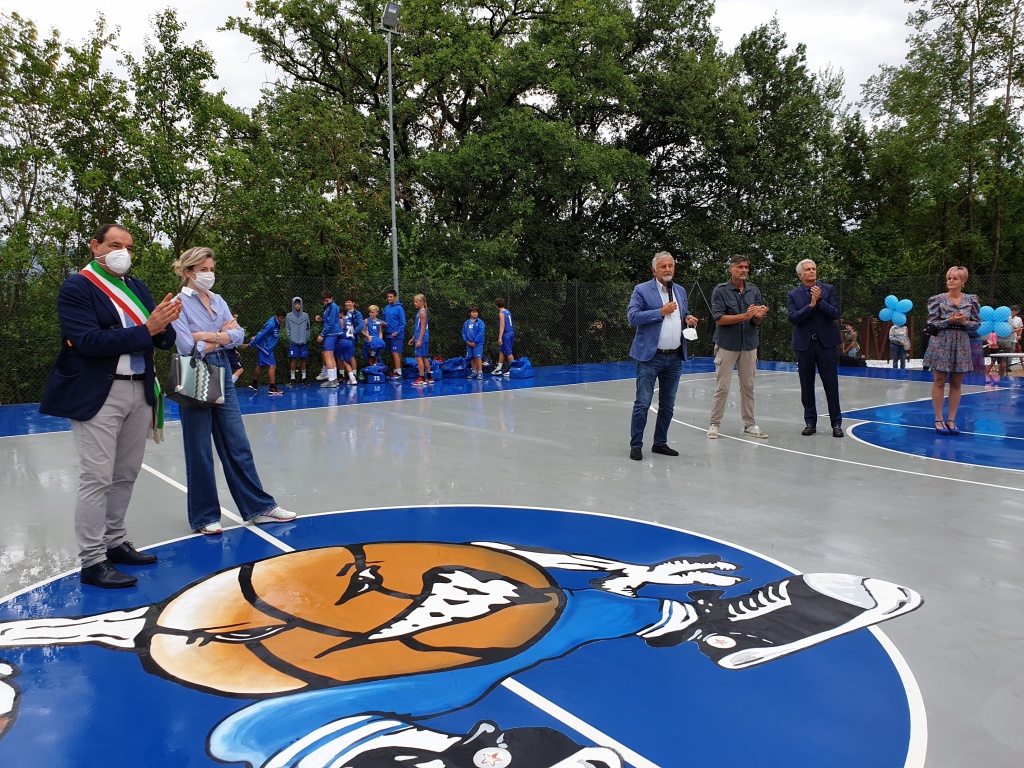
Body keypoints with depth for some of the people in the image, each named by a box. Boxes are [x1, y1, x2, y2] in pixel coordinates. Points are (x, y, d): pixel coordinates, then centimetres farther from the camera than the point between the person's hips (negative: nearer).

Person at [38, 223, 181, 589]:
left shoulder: (137, 287, 12)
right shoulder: (76, 287, -7)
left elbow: (165, 340, 8)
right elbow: (89, 342, -20)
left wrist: (163, 324, -15)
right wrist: (146, 329, -23)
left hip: (140, 391, 7)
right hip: (97, 395, -6)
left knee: (126, 476, 14)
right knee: (97, 479, -4)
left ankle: (115, 543, 26)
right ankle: (92, 561, 4)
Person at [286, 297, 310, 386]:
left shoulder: (305, 316, 5)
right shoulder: (289, 316, 2)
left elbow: (308, 328, 8)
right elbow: (287, 329, 3)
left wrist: (306, 338, -3)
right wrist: (291, 339, -7)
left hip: (304, 342, 1)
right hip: (293, 342, -1)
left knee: (303, 359, 4)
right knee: (294, 359, -3)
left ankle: (304, 377, 12)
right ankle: (292, 378, 4)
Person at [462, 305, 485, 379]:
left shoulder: (480, 322, -5)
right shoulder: (466, 323, 8)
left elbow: (481, 333, -11)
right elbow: (463, 332, 11)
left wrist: (475, 342, -13)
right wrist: (467, 341, -3)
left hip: (478, 343, -5)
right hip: (469, 343, 5)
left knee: (478, 358, -9)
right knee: (472, 358, 10)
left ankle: (480, 373, -6)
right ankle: (474, 372, 20)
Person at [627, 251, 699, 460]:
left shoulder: (680, 291, 15)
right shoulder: (642, 290, -4)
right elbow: (632, 316, -14)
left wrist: (688, 320, 2)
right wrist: (661, 311, -18)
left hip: (675, 358, 6)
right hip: (650, 357, -6)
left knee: (668, 404, 12)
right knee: (643, 403, -6)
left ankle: (660, 443, 24)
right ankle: (636, 445, 5)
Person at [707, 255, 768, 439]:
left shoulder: (754, 290, 7)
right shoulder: (720, 290, -5)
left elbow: (757, 322, 7)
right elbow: (719, 319, -13)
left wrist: (759, 315, -17)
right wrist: (744, 316, -21)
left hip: (749, 344, 4)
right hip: (727, 344, -4)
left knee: (748, 386, 8)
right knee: (722, 387, -3)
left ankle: (749, 424, 17)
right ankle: (714, 423, 7)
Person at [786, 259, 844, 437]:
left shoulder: (828, 290, 5)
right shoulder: (793, 295, 5)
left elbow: (835, 313, -5)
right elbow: (793, 318, -9)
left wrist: (820, 300, -15)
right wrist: (811, 305, -16)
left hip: (826, 343, 0)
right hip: (804, 344, 1)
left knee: (831, 384, 0)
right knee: (807, 386, 6)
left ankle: (836, 423, 7)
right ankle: (810, 422, 16)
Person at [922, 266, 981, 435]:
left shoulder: (971, 300, 4)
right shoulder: (937, 299, -3)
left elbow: (977, 323, 6)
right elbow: (932, 323, -5)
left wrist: (964, 322, -13)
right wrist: (949, 321, -18)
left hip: (962, 344, 3)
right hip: (941, 343, -2)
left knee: (956, 384, 7)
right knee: (939, 382, 2)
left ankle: (951, 420, 15)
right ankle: (939, 419, 10)